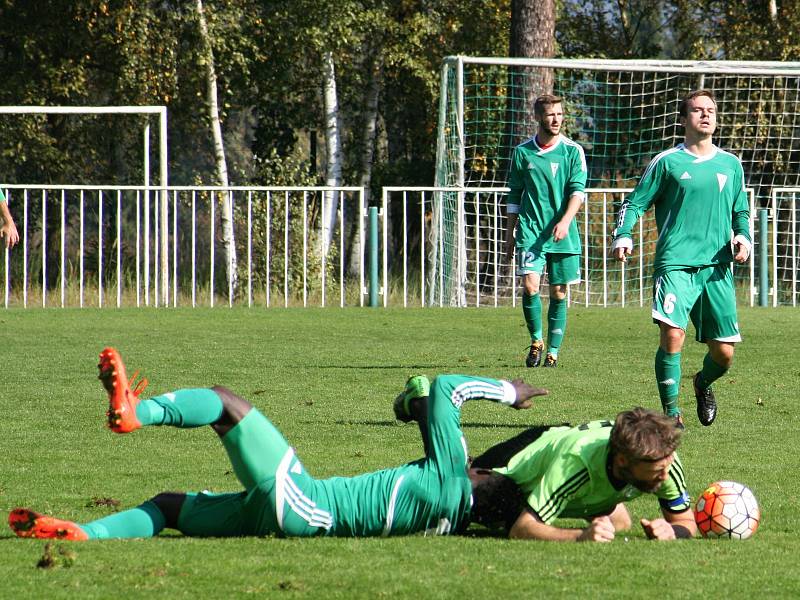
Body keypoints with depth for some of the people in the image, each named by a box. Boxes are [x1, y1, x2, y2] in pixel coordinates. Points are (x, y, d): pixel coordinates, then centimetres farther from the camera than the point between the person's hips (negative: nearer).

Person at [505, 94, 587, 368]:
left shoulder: (573, 151, 2)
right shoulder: (522, 152, 8)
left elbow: (577, 190, -7)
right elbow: (514, 196, 16)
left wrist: (565, 221, -23)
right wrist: (509, 234, 15)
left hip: (563, 235, 0)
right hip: (530, 231, 1)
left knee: (558, 293, 2)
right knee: (530, 285, -15)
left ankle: (552, 351, 11)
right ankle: (536, 340, 5)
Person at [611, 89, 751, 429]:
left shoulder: (730, 165, 14)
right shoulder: (667, 162, 3)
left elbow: (741, 212, 24)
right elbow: (635, 203, 4)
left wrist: (743, 237, 4)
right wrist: (623, 236, -13)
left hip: (717, 269, 4)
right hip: (675, 264, -3)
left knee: (724, 353, 3)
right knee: (673, 335, -21)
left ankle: (703, 384, 37)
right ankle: (670, 411, -8)